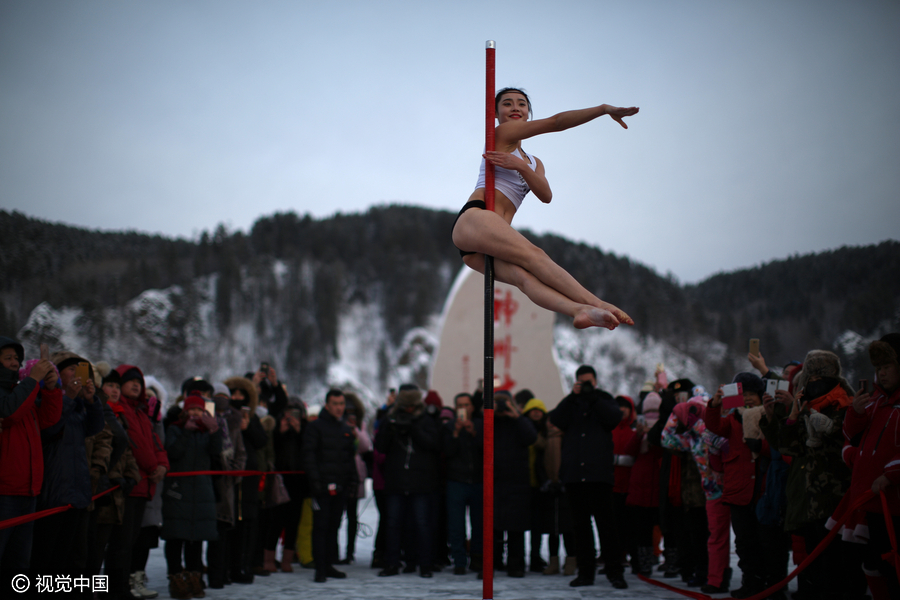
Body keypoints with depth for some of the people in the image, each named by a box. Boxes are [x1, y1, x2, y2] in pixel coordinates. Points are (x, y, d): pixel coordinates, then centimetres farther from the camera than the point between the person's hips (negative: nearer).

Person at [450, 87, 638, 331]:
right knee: (534, 255, -29)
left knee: (522, 275, -28)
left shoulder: (534, 163, 30)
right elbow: (556, 122, -3)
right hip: (472, 219, -6)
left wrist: (520, 166, -10)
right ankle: (598, 304, -45)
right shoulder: (501, 134, 8)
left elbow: (546, 196, 6)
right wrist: (604, 108, -7)